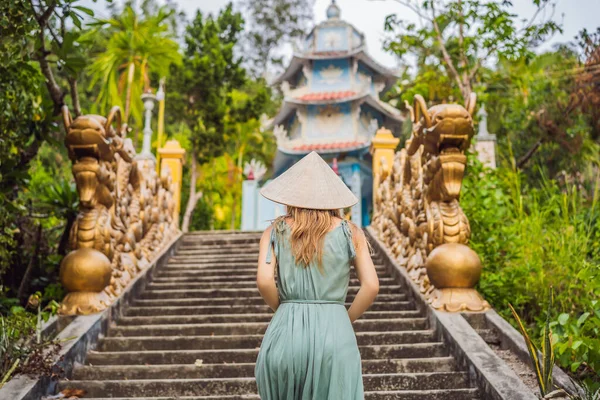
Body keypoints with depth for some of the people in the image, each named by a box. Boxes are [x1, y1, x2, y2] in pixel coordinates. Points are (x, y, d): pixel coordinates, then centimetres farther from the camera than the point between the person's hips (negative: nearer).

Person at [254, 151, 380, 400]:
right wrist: (344, 320, 10)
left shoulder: (275, 232, 5)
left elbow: (264, 281, -8)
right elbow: (371, 286, -2)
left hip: (285, 334, 1)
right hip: (335, 335, -1)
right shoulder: (350, 233, 5)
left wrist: (285, 313, 8)